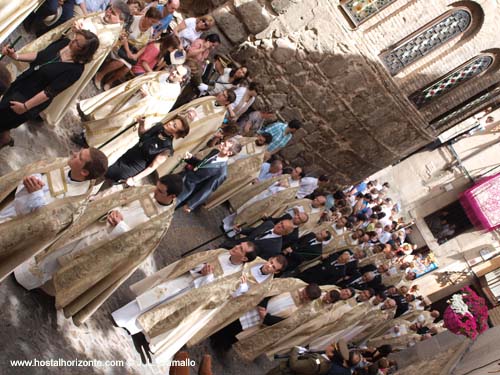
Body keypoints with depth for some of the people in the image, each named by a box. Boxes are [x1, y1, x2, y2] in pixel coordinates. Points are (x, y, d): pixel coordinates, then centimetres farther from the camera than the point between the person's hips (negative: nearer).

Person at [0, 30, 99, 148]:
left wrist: (25, 106, -23)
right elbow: (40, 55, 4)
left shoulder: (75, 69, -28)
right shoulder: (64, 43, -8)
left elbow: (50, 92, -26)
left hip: (33, 97, -7)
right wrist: (16, 56, -10)